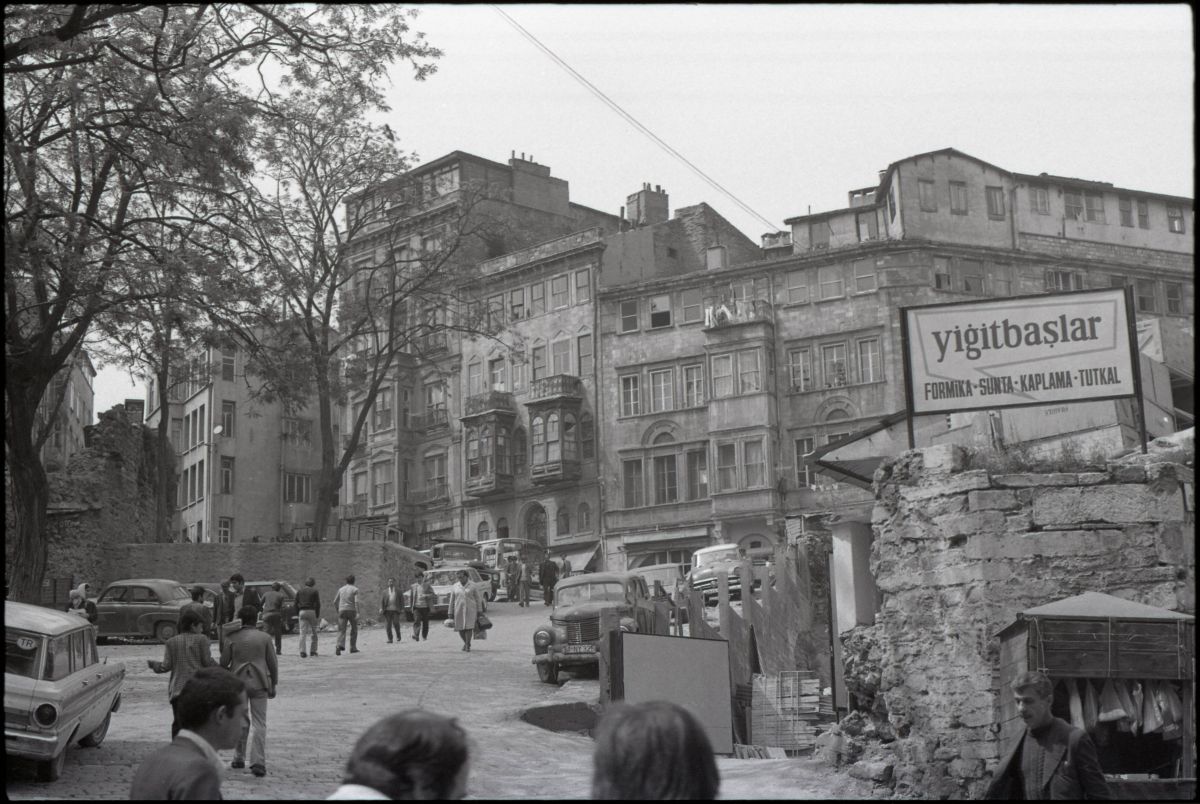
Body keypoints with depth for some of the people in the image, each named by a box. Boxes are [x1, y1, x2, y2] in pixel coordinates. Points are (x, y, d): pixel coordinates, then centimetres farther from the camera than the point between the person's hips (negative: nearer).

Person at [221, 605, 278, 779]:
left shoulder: (232, 638, 0)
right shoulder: (265, 638, -1)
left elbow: (223, 663, 3)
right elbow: (273, 663, 1)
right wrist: (273, 685, 11)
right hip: (259, 684, -1)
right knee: (259, 724, -1)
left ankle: (239, 758, 23)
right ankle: (258, 763, -8)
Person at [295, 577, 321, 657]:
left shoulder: (300, 591, 11)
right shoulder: (314, 591, 0)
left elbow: (296, 603, 10)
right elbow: (317, 604, -4)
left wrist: (297, 614, 15)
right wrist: (318, 616, -1)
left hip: (302, 612, 2)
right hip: (312, 611, -2)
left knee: (302, 632, 0)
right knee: (313, 632, 10)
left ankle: (302, 651, -9)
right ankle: (313, 650, 11)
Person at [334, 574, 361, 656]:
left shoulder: (341, 589, 14)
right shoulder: (355, 589, 1)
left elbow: (335, 602, 16)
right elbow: (356, 601, -13)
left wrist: (338, 610, 30)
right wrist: (357, 613, -19)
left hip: (342, 611, 2)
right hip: (352, 611, -2)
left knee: (341, 630, -6)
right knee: (354, 629, 17)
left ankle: (340, 646, -30)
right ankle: (353, 647, 18)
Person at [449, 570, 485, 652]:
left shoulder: (473, 586, -1)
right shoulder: (454, 587, 5)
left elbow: (478, 599, 2)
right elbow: (452, 601, 8)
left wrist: (479, 611, -2)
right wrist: (451, 613, 5)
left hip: (470, 610, -2)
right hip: (459, 610, 2)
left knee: (469, 627, -11)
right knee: (460, 629, 3)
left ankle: (468, 646, -4)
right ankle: (466, 642, 27)